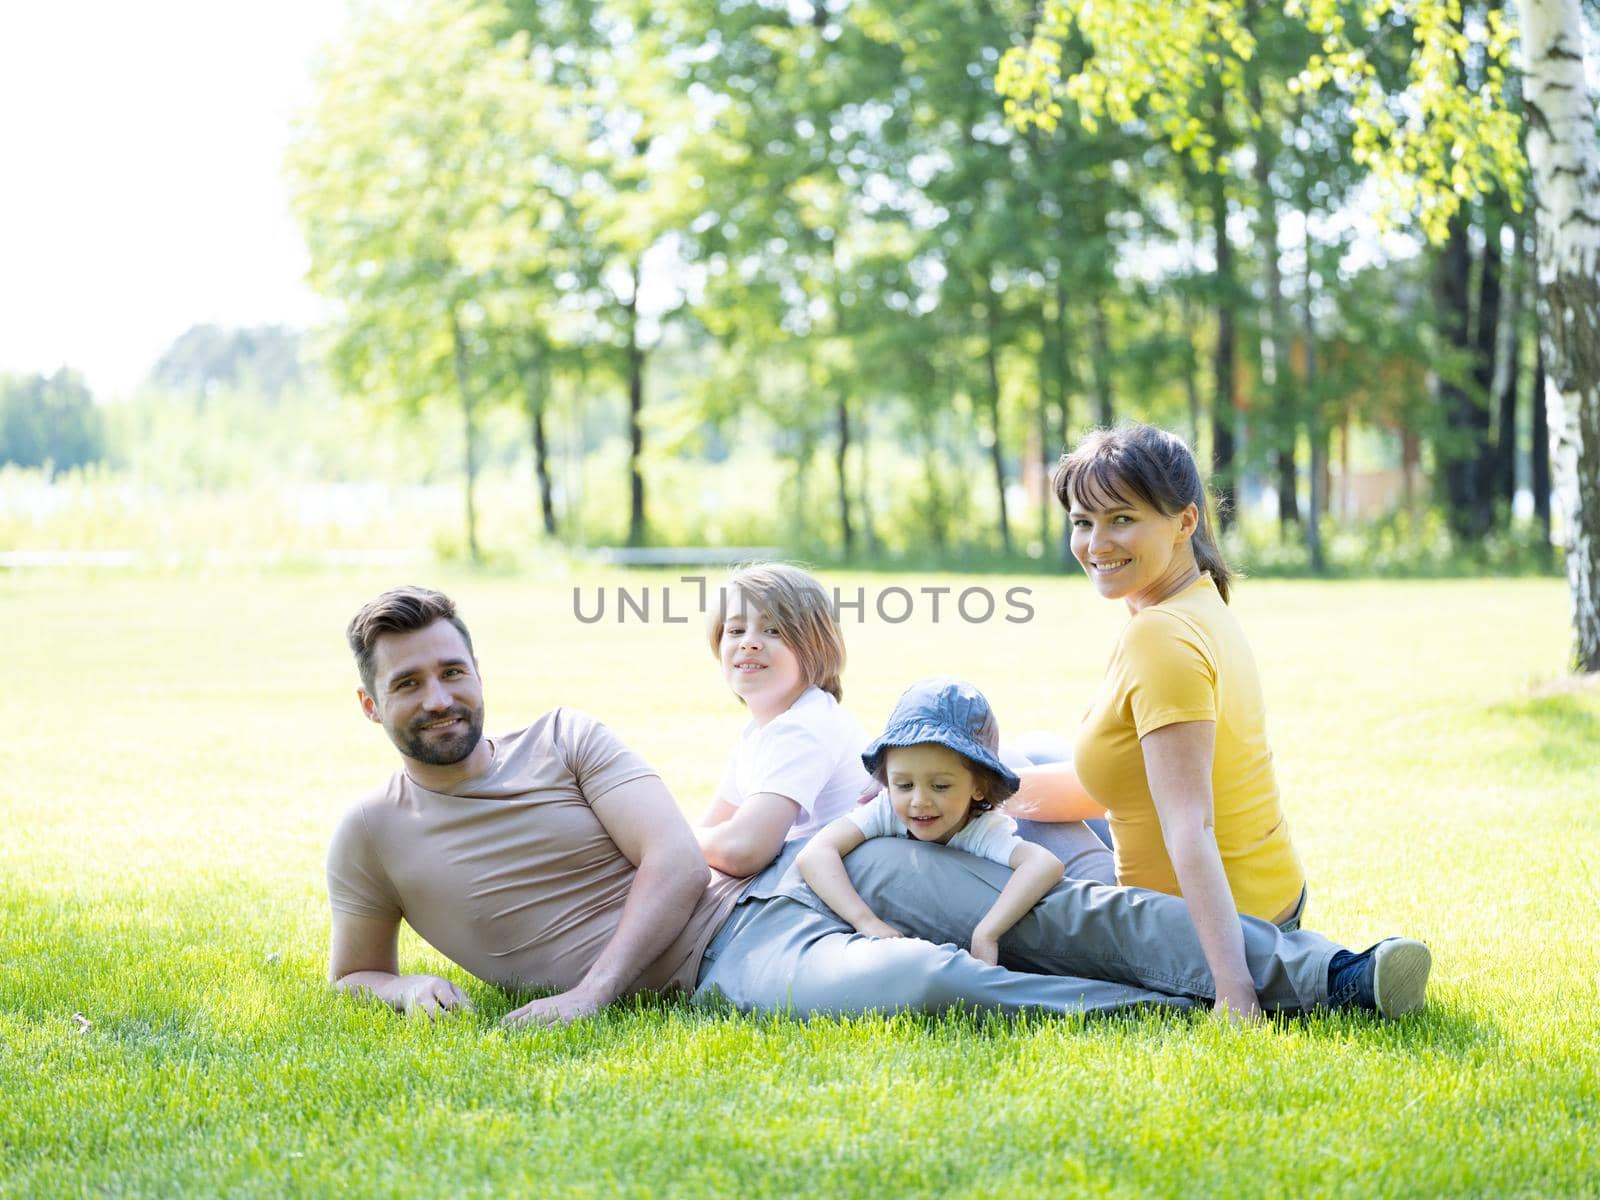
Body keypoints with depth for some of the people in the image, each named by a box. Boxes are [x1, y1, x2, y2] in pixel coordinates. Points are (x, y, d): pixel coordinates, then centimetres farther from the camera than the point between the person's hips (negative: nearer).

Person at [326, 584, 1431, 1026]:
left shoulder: (564, 736, 8)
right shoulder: (373, 834, 6)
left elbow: (675, 861, 0)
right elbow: (351, 975, 18)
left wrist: (592, 993, -11)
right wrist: (413, 990, -7)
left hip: (788, 873, 4)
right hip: (726, 967, -4)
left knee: (1056, 913, -13)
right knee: (930, 980, -34)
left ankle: (1319, 977, -17)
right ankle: (1204, 1019, -30)